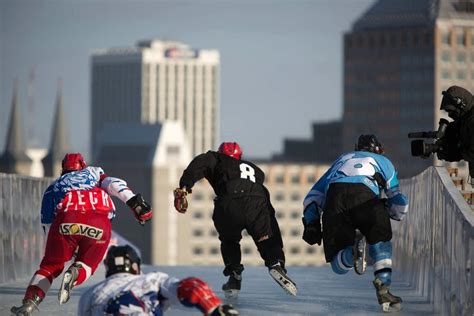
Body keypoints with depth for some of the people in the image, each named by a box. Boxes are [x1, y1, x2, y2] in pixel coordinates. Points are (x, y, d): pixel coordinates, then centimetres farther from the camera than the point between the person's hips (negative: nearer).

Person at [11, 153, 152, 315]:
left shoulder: (52, 188, 33)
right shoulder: (93, 173, 33)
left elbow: (48, 225, 25)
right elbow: (113, 184, 12)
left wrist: (70, 247, 32)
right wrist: (134, 202, 1)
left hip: (66, 222, 0)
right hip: (100, 225, 0)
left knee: (51, 265, 17)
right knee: (86, 265, 21)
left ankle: (29, 303, -2)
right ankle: (75, 274, -13)